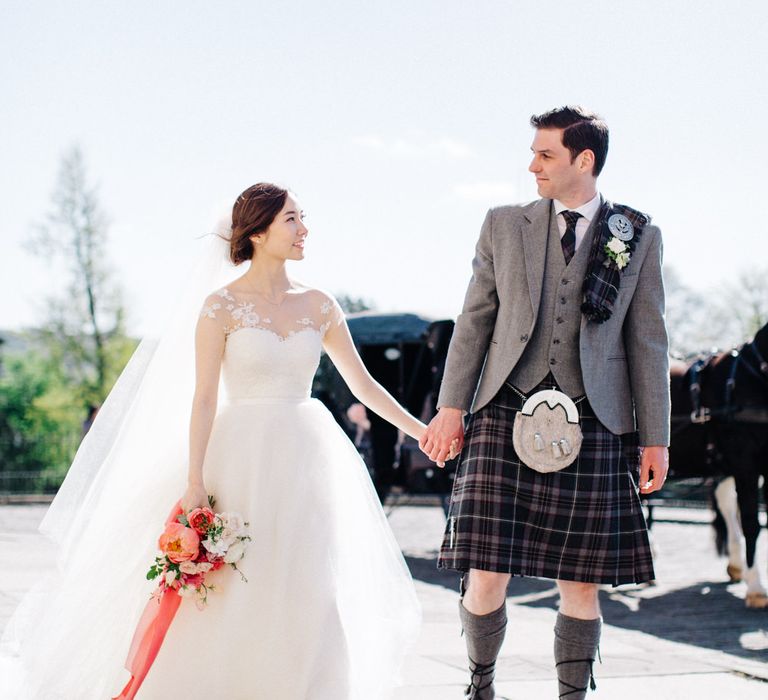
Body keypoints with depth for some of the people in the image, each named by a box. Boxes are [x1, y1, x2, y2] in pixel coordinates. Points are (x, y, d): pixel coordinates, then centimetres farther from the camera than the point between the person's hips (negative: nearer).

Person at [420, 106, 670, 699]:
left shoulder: (639, 237, 9)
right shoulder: (504, 226, 11)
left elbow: (647, 340, 8)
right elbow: (475, 320, 12)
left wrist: (655, 438, 5)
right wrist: (452, 406, 5)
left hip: (593, 422, 0)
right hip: (507, 413, 0)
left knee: (582, 586, 2)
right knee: (487, 574, -5)